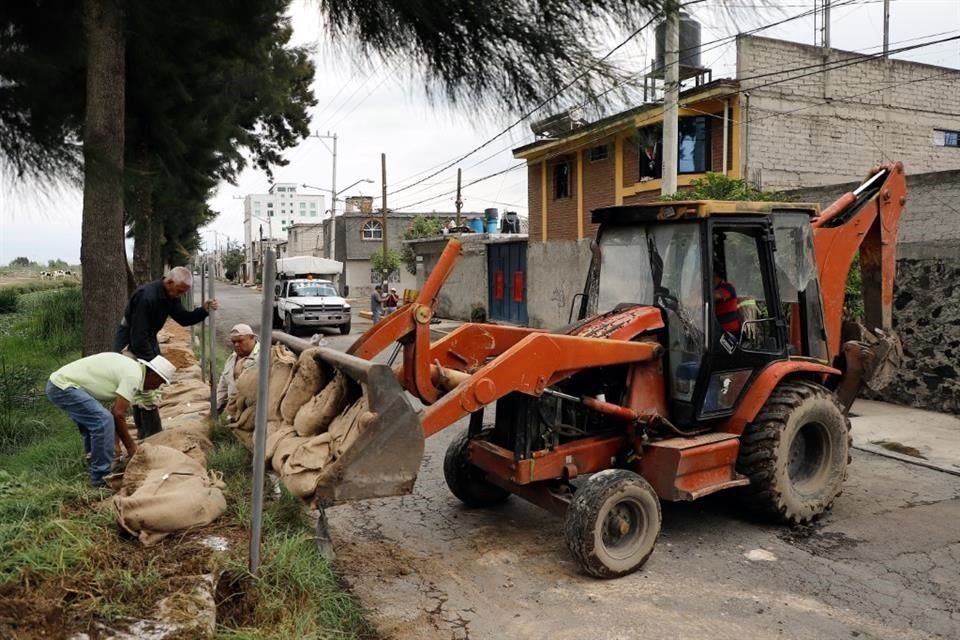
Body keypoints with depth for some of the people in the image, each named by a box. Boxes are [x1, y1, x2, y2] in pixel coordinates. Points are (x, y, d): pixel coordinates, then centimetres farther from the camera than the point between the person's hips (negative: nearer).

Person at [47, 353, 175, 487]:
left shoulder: (130, 368, 13)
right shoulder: (134, 376, -16)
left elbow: (117, 412, 18)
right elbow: (118, 414, -18)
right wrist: (130, 446, -8)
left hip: (58, 383, 11)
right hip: (63, 386, -11)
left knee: (93, 420, 22)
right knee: (103, 420, -18)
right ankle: (101, 477, -11)